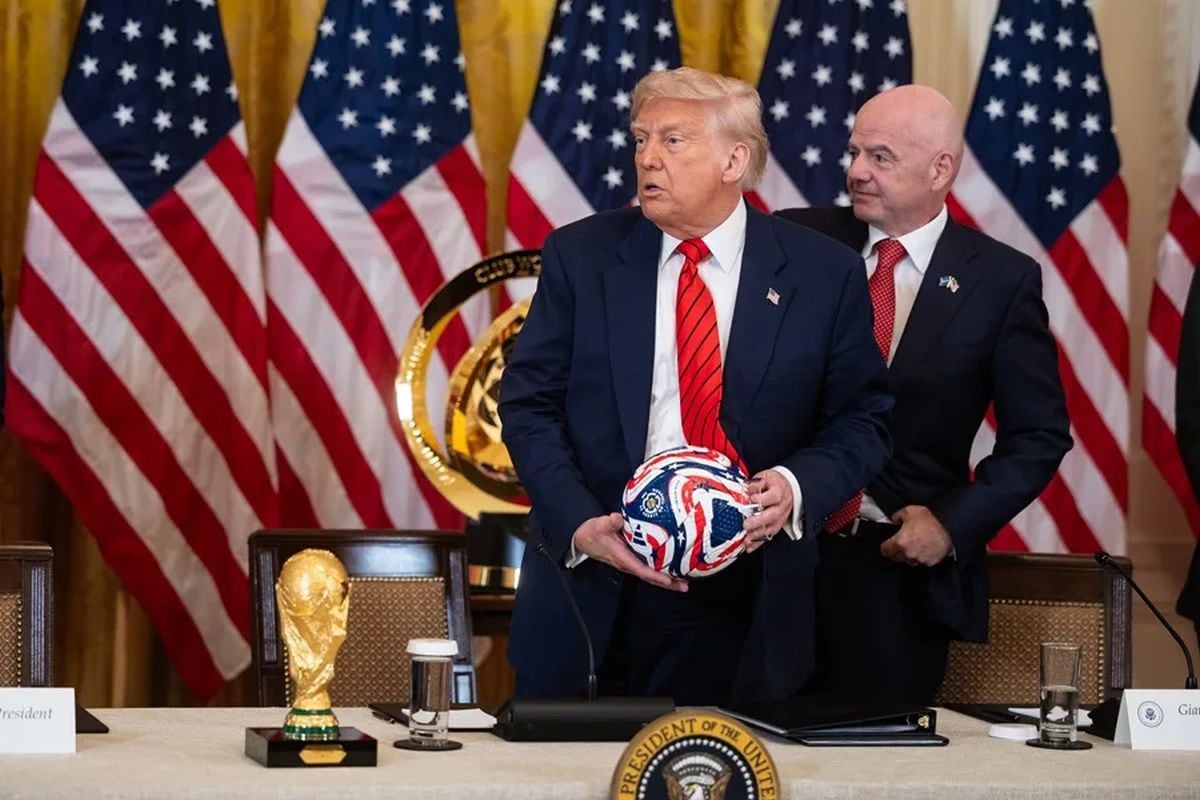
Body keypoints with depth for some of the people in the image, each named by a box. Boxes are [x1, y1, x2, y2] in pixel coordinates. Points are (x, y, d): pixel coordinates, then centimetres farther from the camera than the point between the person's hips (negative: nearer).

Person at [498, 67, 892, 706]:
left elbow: (861, 420, 5)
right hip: (591, 591, 1)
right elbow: (529, 402, 1)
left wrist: (798, 485, -16)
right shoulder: (579, 256, 3)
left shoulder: (824, 274, 1)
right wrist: (579, 524, -14)